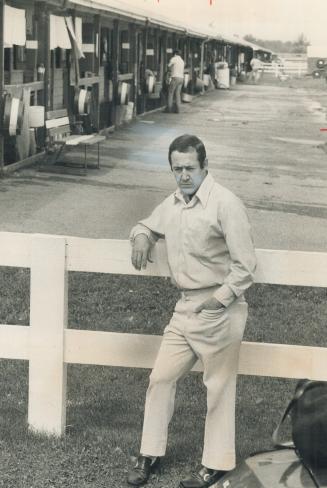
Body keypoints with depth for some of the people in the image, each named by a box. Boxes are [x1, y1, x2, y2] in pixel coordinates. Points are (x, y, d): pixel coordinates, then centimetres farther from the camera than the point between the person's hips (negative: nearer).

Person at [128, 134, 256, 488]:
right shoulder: (172, 204, 7)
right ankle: (151, 453, 22)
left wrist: (220, 298, -25)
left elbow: (245, 266, -15)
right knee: (160, 378, 8)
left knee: (219, 387, 4)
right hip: (185, 308, 7)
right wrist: (141, 237, 2)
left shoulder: (225, 204, -14)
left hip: (219, 310, -7)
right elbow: (147, 225, 27)